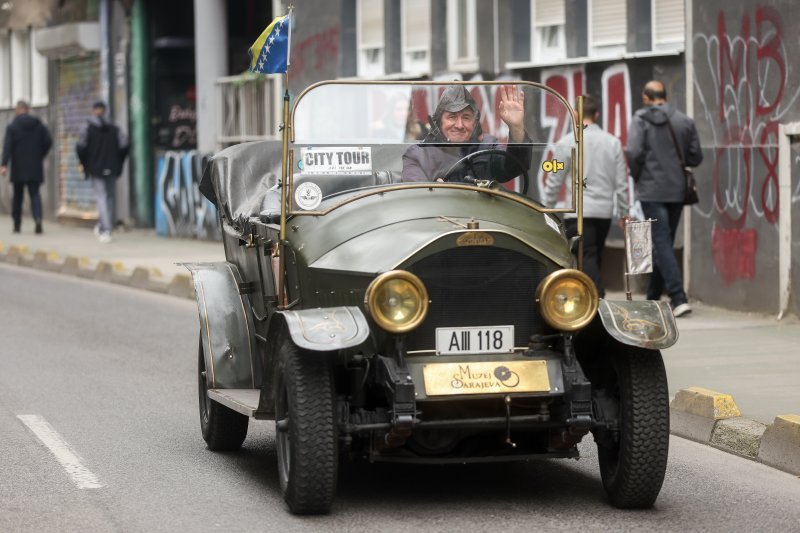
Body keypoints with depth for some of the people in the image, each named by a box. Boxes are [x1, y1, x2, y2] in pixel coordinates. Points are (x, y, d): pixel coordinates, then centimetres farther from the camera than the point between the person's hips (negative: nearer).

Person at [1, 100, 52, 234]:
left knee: (17, 196, 10)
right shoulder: (39, 125, 4)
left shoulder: (12, 126, -5)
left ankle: (17, 225, 14)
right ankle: (38, 218, -25)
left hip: (18, 168, -2)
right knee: (34, 194, 1)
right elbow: (48, 142, 0)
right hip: (35, 168, 2)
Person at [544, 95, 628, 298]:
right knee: (595, 259, 15)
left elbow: (554, 181, -2)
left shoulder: (566, 143, -5)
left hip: (578, 212, -4)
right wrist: (624, 212, 15)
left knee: (587, 260, -7)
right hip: (605, 211, 4)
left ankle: (599, 299, -23)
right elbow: (622, 181, 6)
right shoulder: (612, 142, 4)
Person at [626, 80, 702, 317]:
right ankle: (653, 296, 26)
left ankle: (679, 298, -19)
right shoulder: (684, 121, 6)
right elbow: (695, 157, 7)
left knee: (662, 244, -7)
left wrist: (636, 176, 3)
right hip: (677, 191, 5)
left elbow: (634, 153, -15)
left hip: (652, 191, -5)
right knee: (665, 243, 16)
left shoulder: (641, 119, -5)